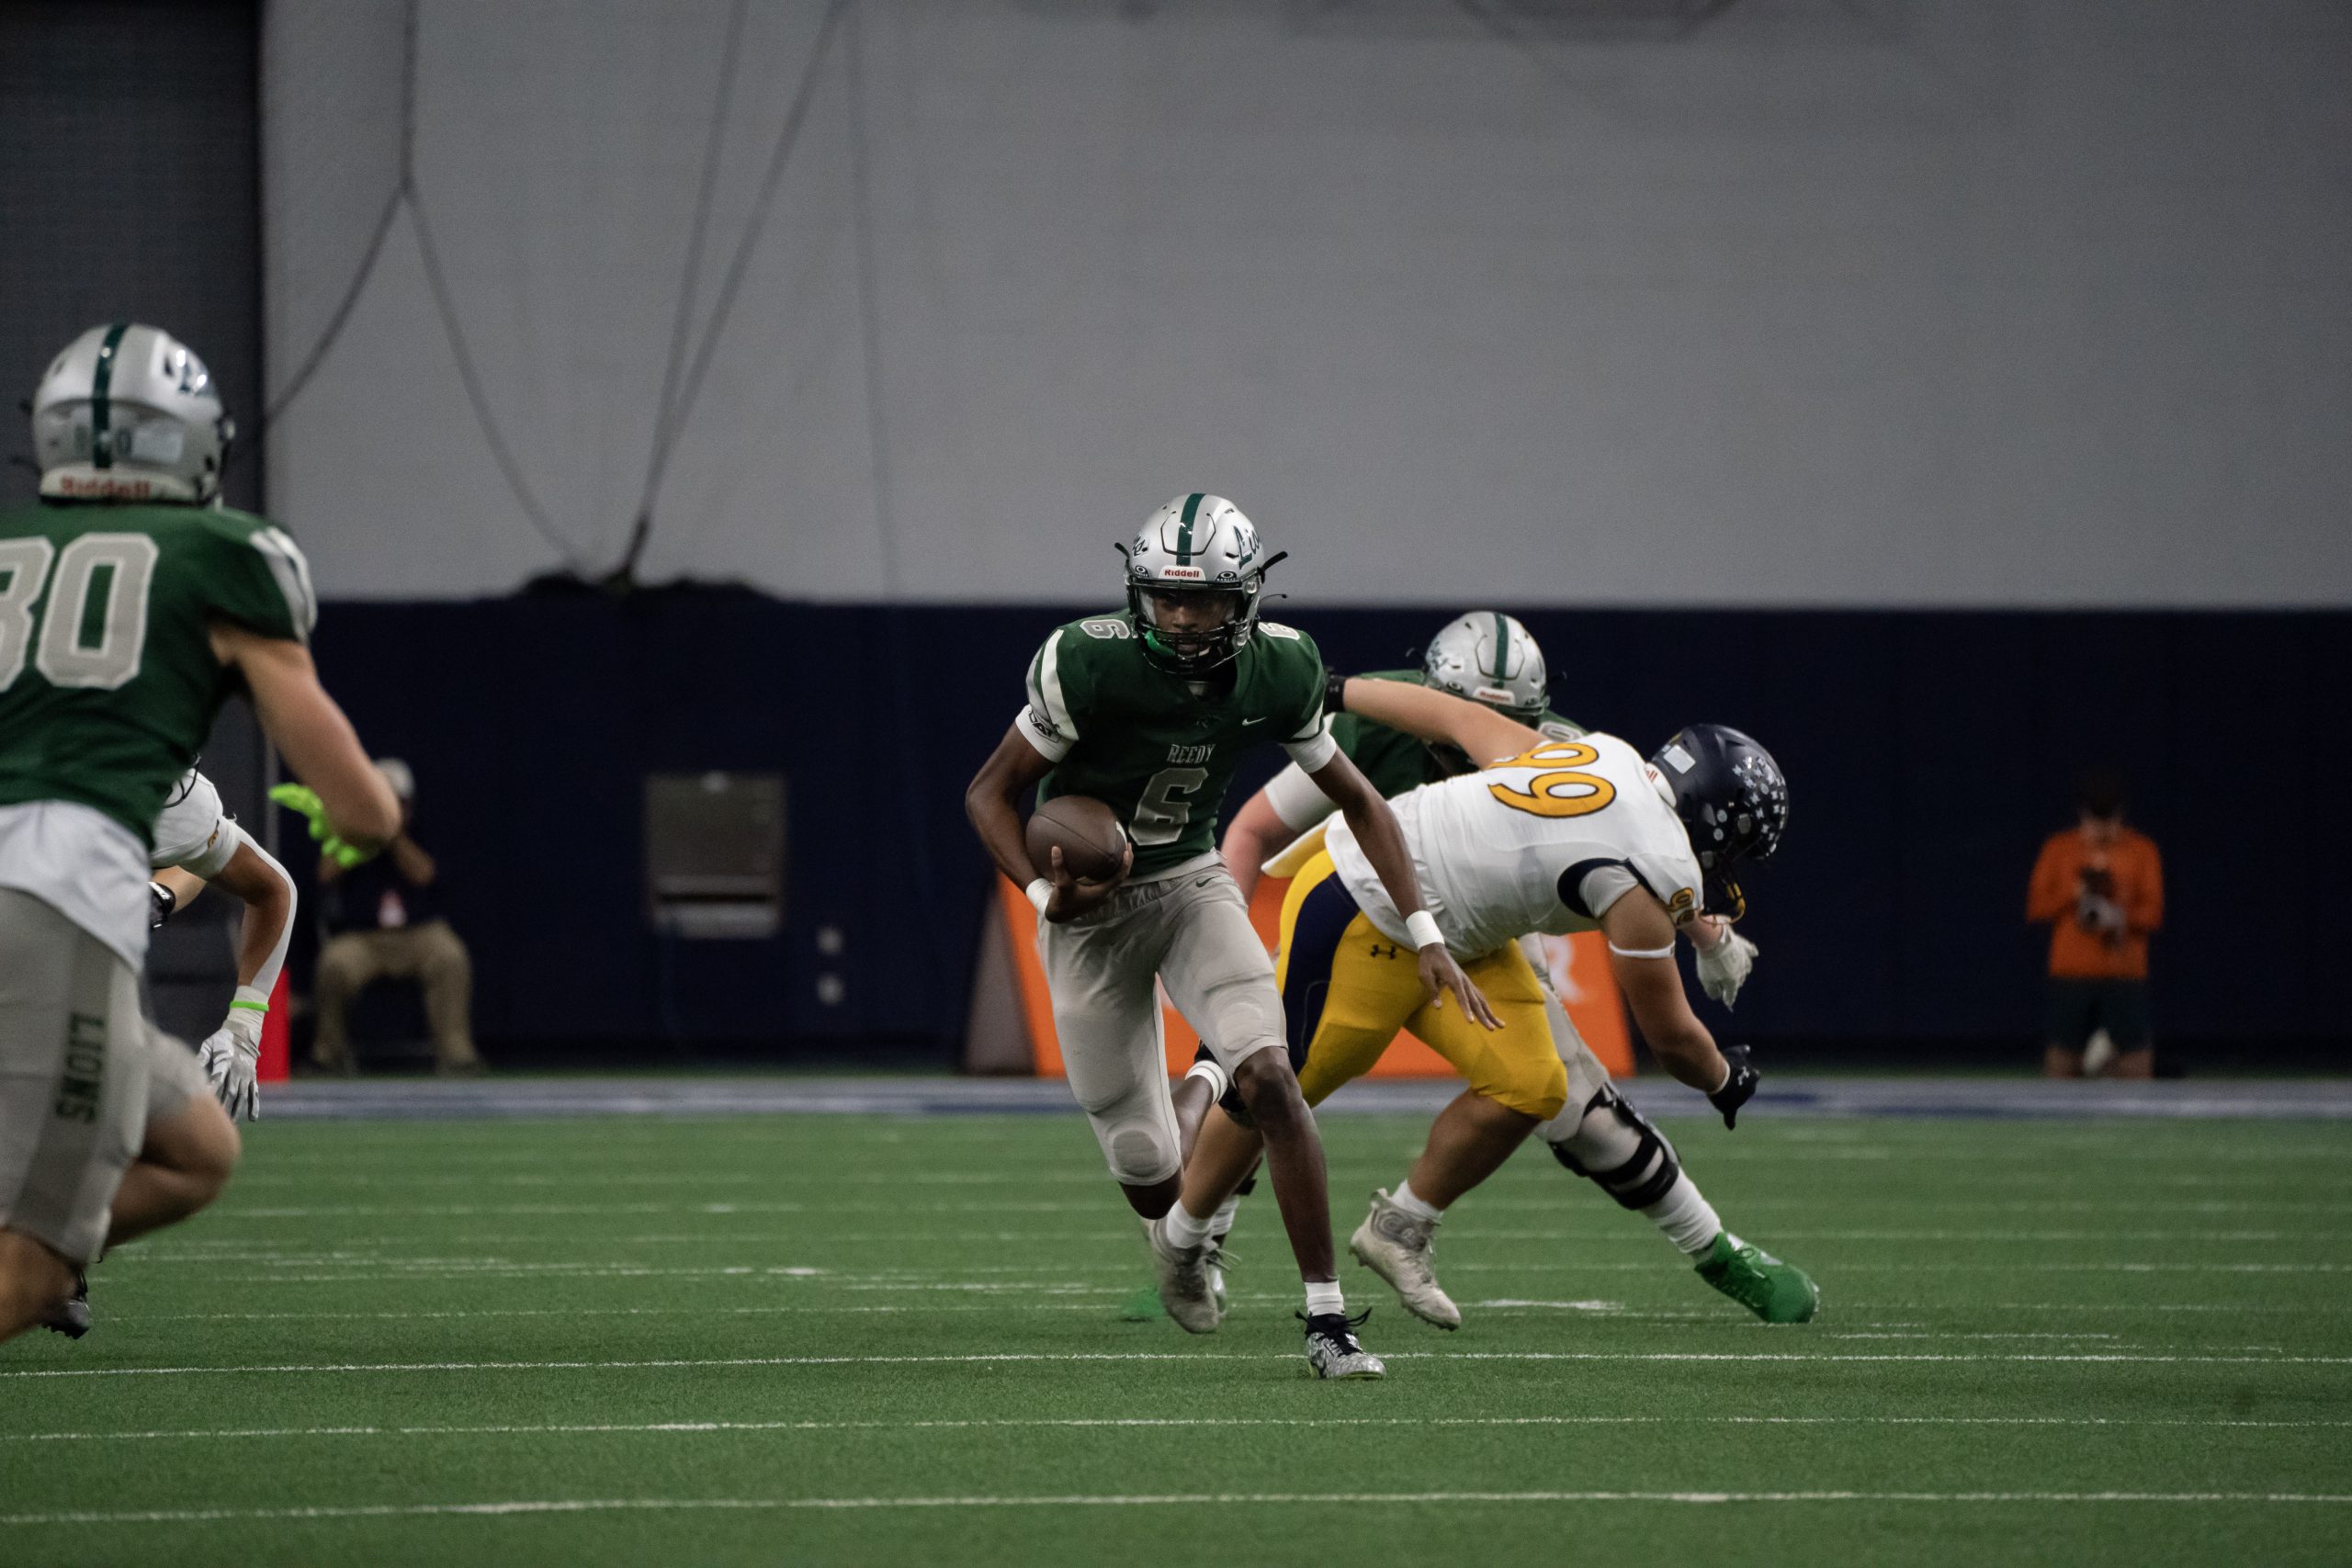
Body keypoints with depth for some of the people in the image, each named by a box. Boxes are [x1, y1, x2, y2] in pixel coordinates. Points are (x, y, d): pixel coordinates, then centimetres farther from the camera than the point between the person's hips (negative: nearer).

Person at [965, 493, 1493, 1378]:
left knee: (1268, 1077, -22)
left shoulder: (1275, 674, -13)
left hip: (1191, 882, 2)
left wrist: (1423, 935, -5)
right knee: (1148, 1173, -2)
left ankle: (1327, 1320, -15)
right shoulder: (1092, 665, -25)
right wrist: (1041, 892, -31)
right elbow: (991, 793, -13)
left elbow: (1359, 802, 2)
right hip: (1091, 906, -2)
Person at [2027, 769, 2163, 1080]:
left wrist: (2121, 917, -20)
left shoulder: (2142, 850, 6)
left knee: (2137, 1063, -7)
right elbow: (2035, 908, 4)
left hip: (2126, 975, 0)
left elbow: (2154, 913, 0)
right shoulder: (2059, 849, 8)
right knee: (2059, 1060, -5)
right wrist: (2076, 892, -12)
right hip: (2070, 975, 0)